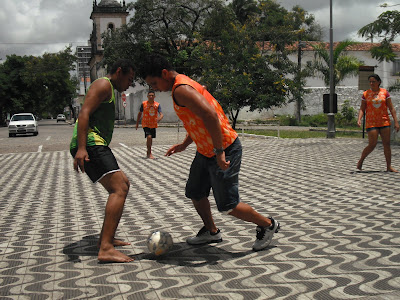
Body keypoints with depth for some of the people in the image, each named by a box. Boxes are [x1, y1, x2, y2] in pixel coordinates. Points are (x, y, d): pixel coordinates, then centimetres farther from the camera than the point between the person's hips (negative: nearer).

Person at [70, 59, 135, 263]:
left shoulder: (109, 90, 29)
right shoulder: (103, 85, -4)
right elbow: (84, 113, -18)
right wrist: (81, 148, -28)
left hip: (96, 146, 11)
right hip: (90, 145, -11)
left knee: (123, 183, 21)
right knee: (119, 189, -21)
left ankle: (107, 237, 24)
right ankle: (106, 249, -28)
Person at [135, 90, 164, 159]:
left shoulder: (157, 105, -5)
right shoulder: (144, 104, -6)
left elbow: (161, 114, -15)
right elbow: (140, 113, 7)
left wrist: (159, 118, -38)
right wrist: (137, 123, 8)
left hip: (153, 124, 3)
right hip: (146, 124, -3)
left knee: (151, 138, 14)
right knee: (149, 137, -20)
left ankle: (148, 152, 35)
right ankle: (149, 154, -12)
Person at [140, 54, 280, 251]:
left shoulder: (181, 89, -21)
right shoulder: (183, 85, 12)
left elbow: (210, 115, -33)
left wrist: (219, 152, -31)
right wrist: (184, 144, 21)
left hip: (224, 151, -10)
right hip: (205, 151, 10)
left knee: (227, 205, -1)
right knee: (195, 193, 18)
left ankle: (267, 225, 19)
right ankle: (211, 232, 36)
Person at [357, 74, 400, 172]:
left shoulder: (385, 92, 5)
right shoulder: (366, 94, 3)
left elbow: (391, 108, 5)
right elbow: (362, 109, 2)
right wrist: (359, 119, -15)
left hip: (384, 122, 2)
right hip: (371, 123, -2)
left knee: (387, 144, 1)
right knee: (372, 144, -8)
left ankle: (389, 166, 8)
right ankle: (360, 161, 13)